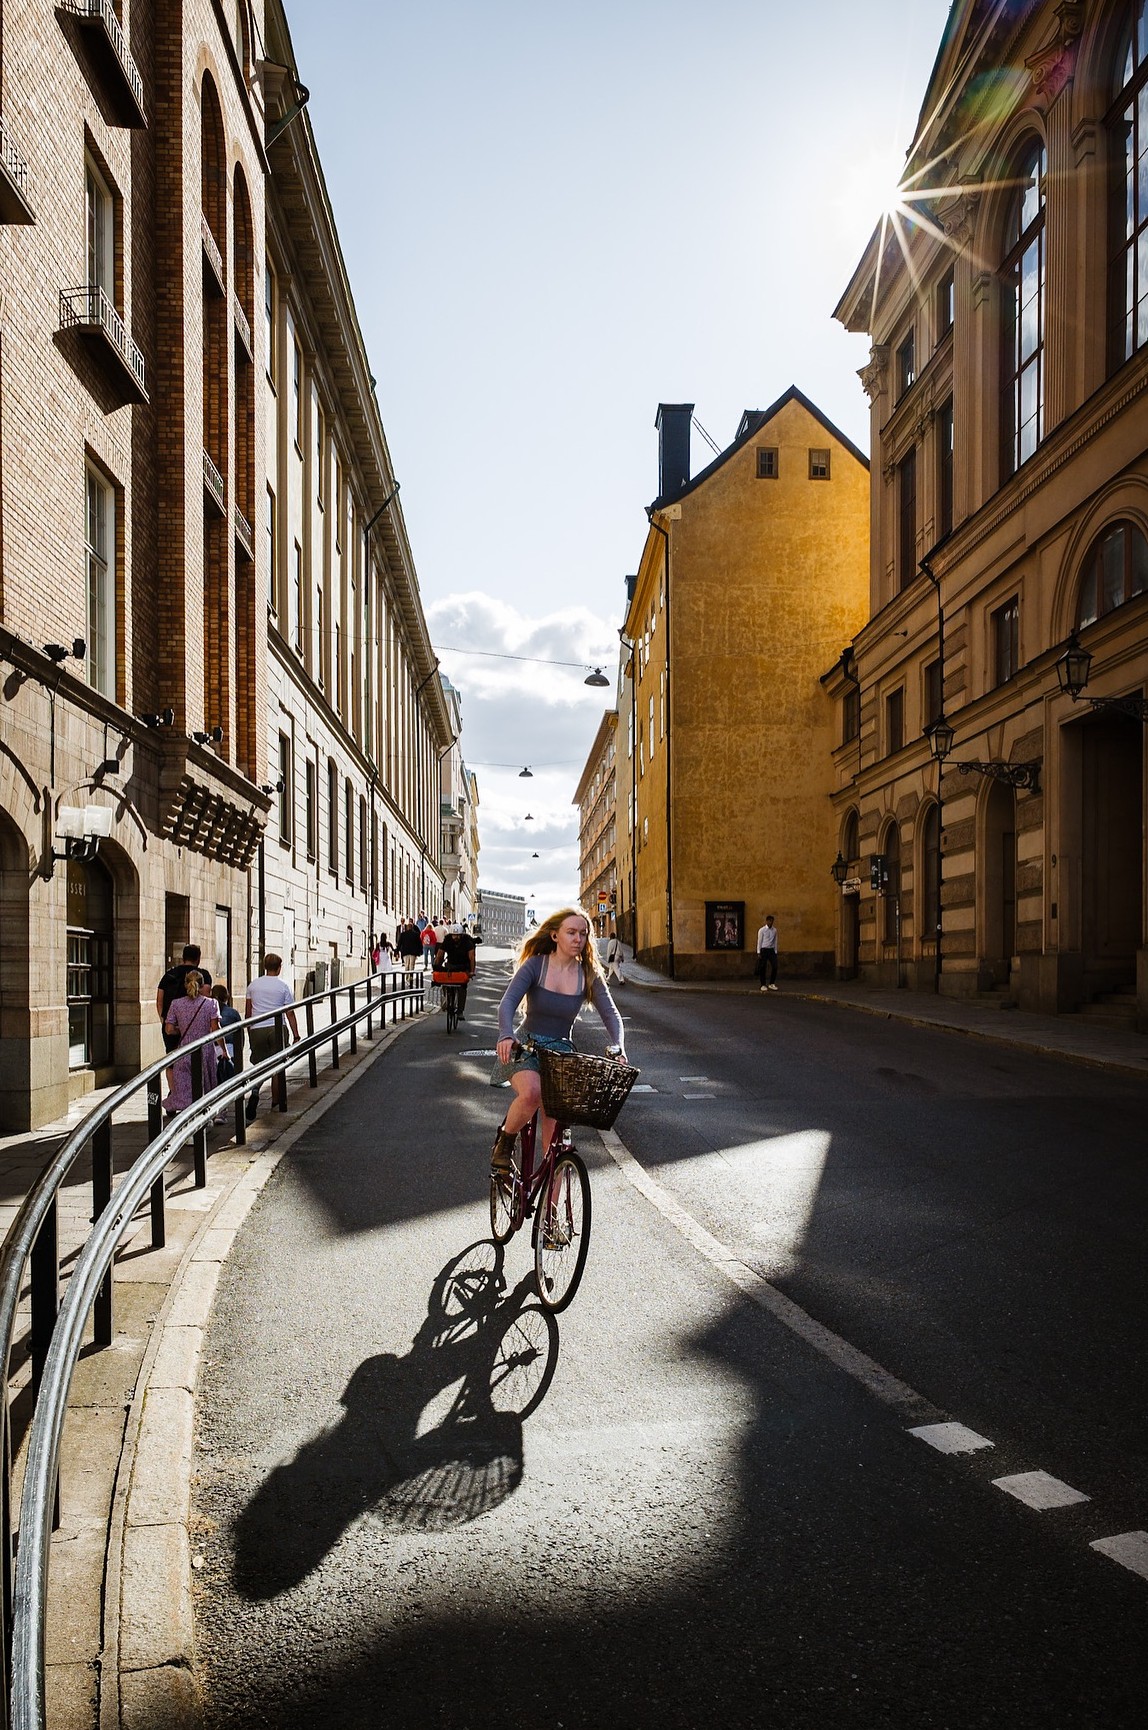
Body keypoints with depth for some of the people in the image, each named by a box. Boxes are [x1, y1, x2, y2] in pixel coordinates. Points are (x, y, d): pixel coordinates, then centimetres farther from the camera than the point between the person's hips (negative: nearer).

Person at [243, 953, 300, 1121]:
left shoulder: (253, 985, 7)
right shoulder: (284, 986, -1)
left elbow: (248, 1012, 11)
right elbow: (290, 1013, -2)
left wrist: (248, 1030, 23)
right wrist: (296, 1036, 2)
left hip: (257, 1029, 2)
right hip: (277, 1028, -2)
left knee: (259, 1064, 10)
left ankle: (255, 1091, -16)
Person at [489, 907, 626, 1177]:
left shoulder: (589, 975, 1)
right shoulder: (535, 965, -8)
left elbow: (610, 1013, -6)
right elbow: (508, 1002, -19)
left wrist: (617, 1046, -27)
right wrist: (506, 1035, -39)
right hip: (525, 1050, -3)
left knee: (555, 1139, -2)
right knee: (531, 1092, -36)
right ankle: (503, 1143, -7)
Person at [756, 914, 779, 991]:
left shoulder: (774, 930, 6)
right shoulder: (762, 930, -5)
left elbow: (775, 941, 10)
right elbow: (759, 941, -3)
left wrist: (775, 952, 8)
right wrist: (759, 953, -6)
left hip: (771, 950, 3)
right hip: (764, 950, -3)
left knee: (775, 966, -3)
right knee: (763, 968, 1)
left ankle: (772, 984, 12)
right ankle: (763, 985, 12)